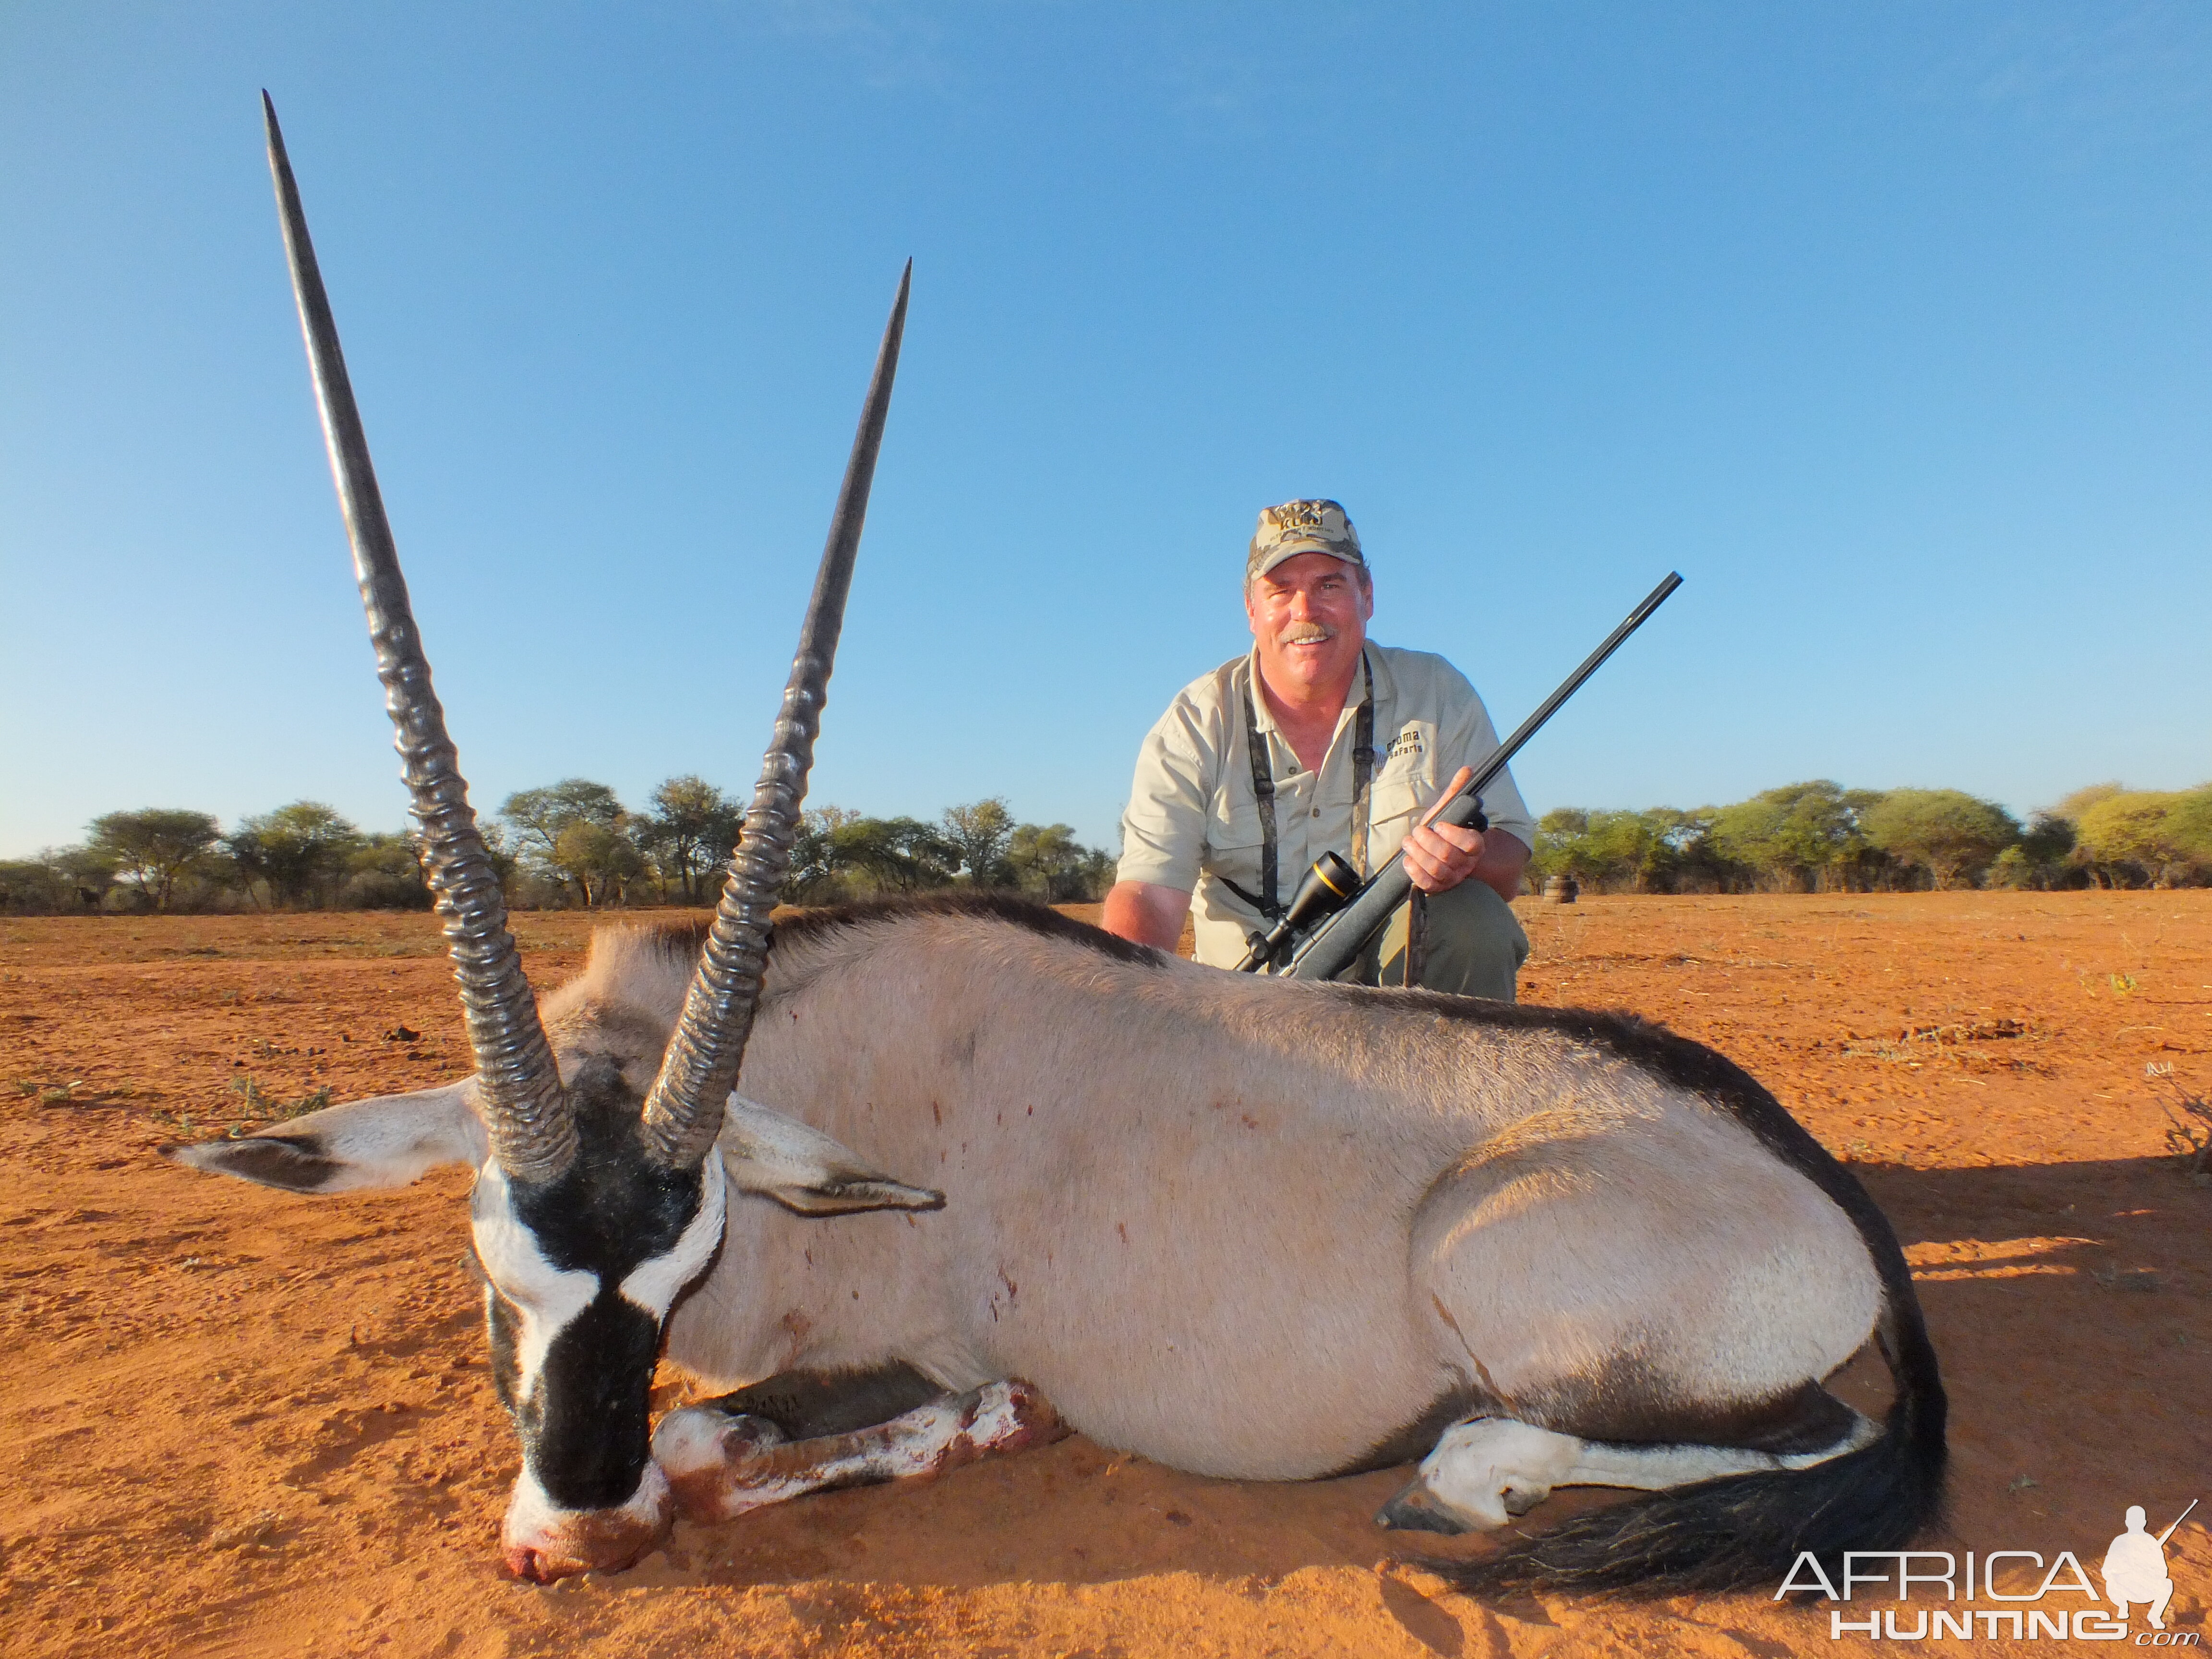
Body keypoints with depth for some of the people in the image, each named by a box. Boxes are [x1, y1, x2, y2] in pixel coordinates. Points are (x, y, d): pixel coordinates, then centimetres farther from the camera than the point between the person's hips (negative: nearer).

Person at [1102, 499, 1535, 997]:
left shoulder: (1439, 695, -2)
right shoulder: (1195, 726, -6)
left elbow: (1509, 861, -3)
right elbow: (1147, 896, -16)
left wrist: (1468, 859, -28)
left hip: (1408, 970, 2)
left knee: (1470, 914, -28)